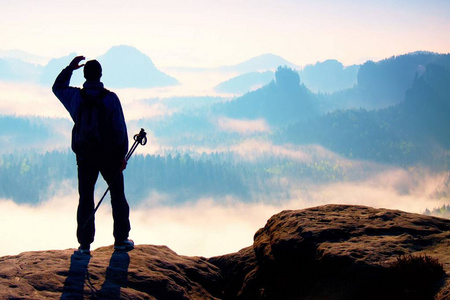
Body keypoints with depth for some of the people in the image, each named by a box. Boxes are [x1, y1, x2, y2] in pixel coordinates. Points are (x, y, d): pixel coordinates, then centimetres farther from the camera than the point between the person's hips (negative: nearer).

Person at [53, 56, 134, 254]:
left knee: (85, 199, 10)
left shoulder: (75, 97, -6)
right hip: (109, 155, -2)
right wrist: (122, 155, -4)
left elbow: (58, 88, 18)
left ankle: (85, 244, 9)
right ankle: (121, 240, 13)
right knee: (117, 196, 12)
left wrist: (70, 68, 22)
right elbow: (120, 128, -12)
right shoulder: (110, 98, -13)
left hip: (85, 156, 2)